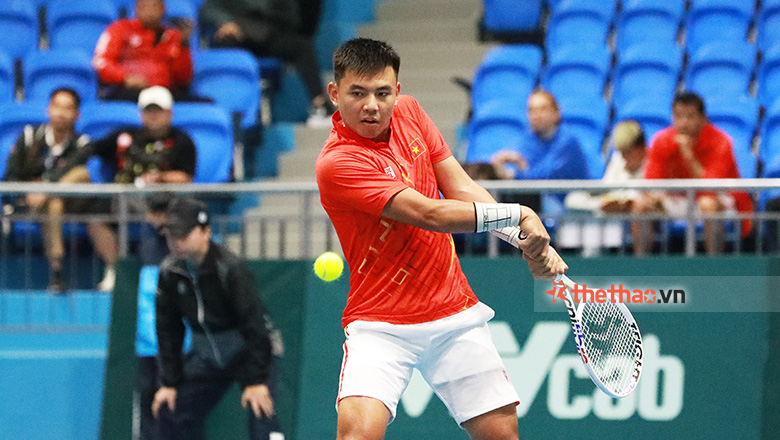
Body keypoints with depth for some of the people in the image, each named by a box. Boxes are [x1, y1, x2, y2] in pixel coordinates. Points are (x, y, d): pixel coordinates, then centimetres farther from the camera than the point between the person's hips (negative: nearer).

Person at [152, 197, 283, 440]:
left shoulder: (229, 268, -25)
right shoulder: (169, 272, -7)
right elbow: (168, 331, 3)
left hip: (247, 350, -6)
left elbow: (254, 326, -23)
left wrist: (256, 380, -25)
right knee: (171, 412, 5)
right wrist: (169, 382, 1)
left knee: (261, 410, -22)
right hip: (207, 355, 6)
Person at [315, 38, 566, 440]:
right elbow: (430, 215, -23)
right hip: (380, 324, -6)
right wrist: (518, 214, -17)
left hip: (455, 314, 6)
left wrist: (527, 241, -8)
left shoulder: (408, 112, 2)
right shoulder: (337, 162, -21)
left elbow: (461, 189, 4)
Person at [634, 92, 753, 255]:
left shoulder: (720, 142, -19)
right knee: (641, 204, -19)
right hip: (680, 198, 4)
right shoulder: (662, 141, -7)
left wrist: (689, 155, -34)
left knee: (708, 204, -39)